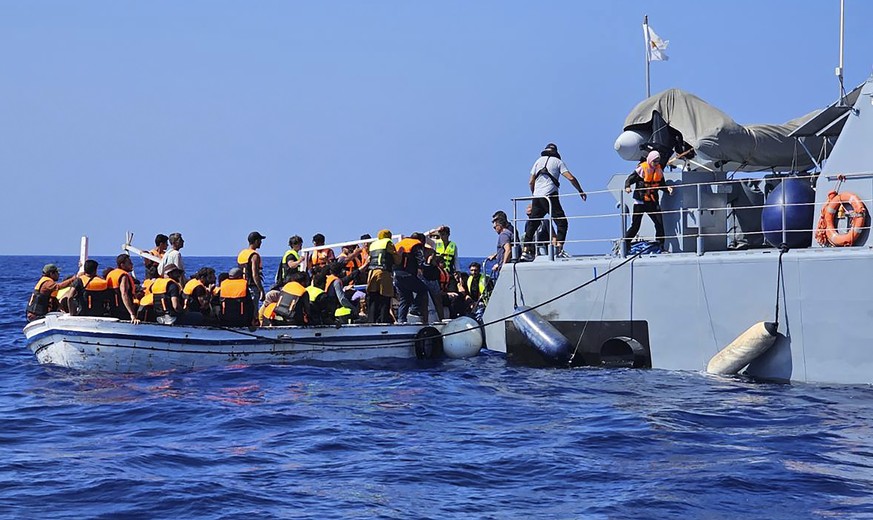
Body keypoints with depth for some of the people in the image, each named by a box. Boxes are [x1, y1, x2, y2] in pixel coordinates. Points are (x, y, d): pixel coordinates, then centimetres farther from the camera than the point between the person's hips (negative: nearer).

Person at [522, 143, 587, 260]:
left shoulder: (539, 161, 16)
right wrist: (581, 192, 7)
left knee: (532, 224, 9)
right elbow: (571, 178, -2)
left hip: (537, 197, 4)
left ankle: (526, 251, 4)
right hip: (550, 196, -4)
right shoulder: (558, 162, 7)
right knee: (561, 222, 0)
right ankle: (559, 249, -15)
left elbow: (531, 182, 13)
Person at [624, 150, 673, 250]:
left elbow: (661, 185, 17)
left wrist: (667, 188, -3)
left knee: (660, 223, -3)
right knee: (635, 225, -3)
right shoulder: (641, 169, -9)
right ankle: (625, 243, 9)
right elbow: (629, 179, -9)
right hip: (640, 200, -5)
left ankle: (661, 245, 7)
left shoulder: (659, 170, 8)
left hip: (653, 201, 5)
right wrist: (627, 187, -29)